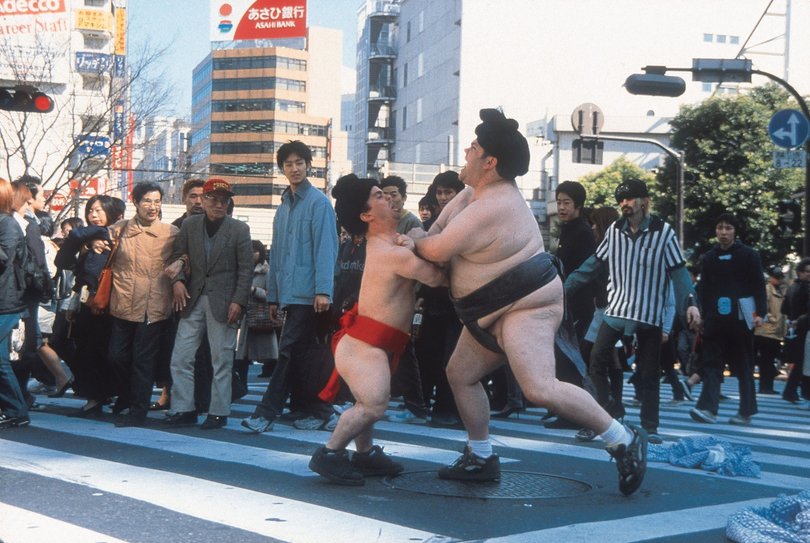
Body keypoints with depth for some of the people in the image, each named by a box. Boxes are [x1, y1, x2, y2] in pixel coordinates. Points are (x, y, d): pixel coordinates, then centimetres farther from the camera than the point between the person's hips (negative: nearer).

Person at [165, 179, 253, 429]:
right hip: (193, 300, 3)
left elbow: (246, 269, -3)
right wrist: (177, 280, -8)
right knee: (181, 357, 1)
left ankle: (218, 413, 9)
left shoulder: (239, 229, 0)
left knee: (222, 360, 0)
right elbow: (176, 256, 11)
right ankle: (183, 409, 9)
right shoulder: (189, 225, 9)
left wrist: (238, 301, -11)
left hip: (223, 302, -3)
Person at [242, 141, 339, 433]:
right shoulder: (283, 207, 18)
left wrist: (324, 290, -20)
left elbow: (325, 248, -13)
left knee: (290, 351, -8)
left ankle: (267, 412, -6)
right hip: (289, 294, 8)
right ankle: (320, 413, 16)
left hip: (308, 294, -8)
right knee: (304, 355, 9)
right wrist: (273, 295, 17)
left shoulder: (318, 202, -5)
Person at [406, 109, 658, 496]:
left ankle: (623, 441, -13)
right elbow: (447, 218, 23)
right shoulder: (484, 188, 6)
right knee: (460, 374, 15)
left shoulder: (490, 209, -26)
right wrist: (425, 238, 5)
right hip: (493, 311, 11)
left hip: (526, 306, -11)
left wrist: (416, 244, 1)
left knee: (539, 388, -24)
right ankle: (480, 458, 26)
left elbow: (438, 250, -21)